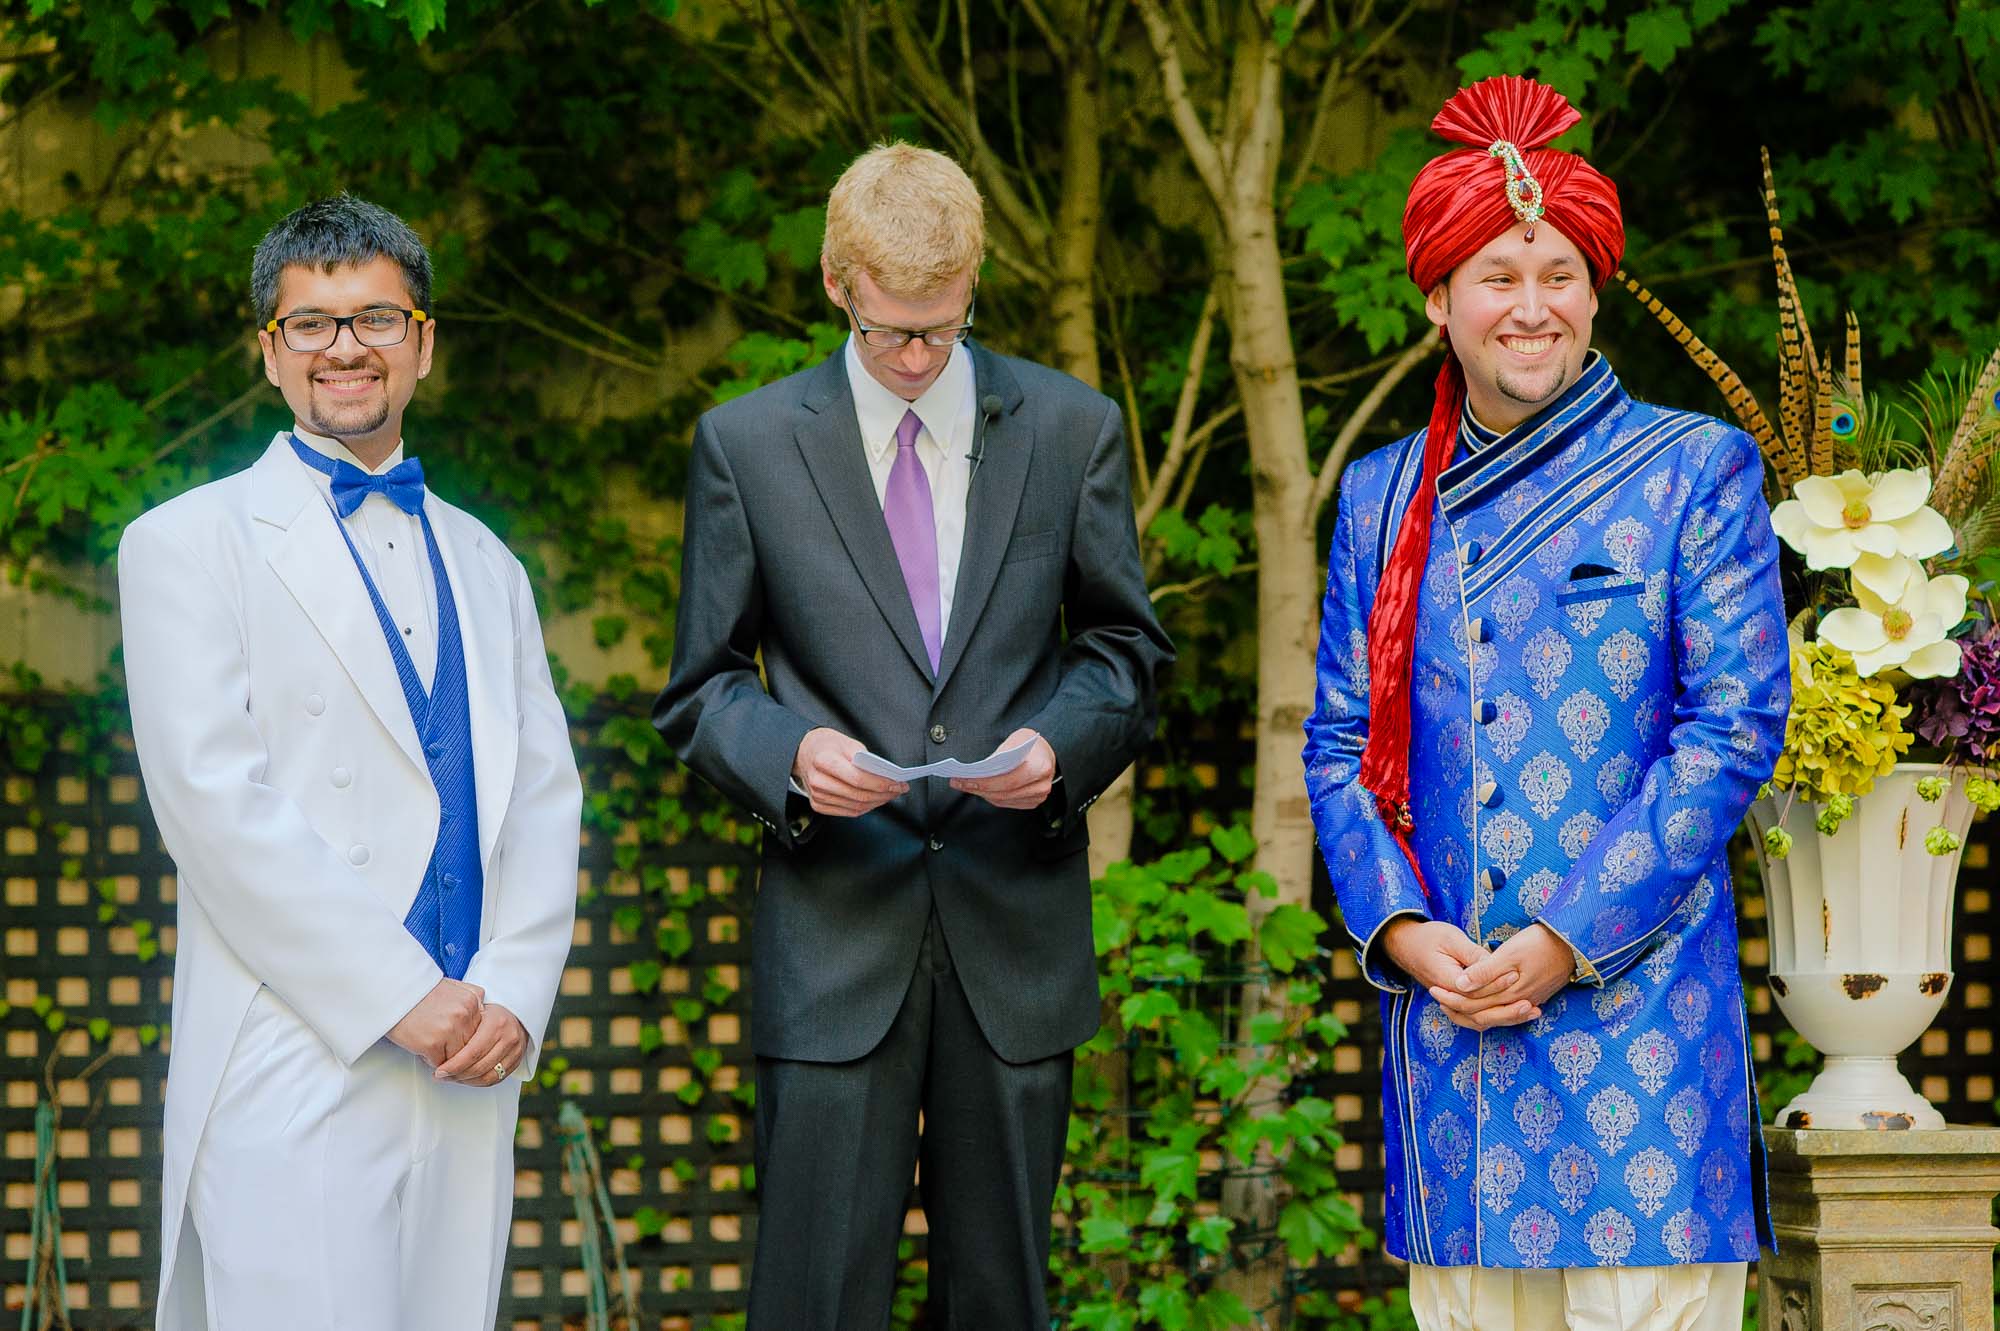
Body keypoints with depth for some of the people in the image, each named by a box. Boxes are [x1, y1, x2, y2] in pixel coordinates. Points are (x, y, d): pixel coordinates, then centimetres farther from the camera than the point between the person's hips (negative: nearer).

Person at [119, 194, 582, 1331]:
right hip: (295, 1066, -5)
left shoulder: (483, 566, 21)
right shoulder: (189, 546, 3)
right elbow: (215, 800, -8)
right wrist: (400, 995, -13)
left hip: (471, 1064, 5)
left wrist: (514, 996, -4)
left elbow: (545, 797, 14)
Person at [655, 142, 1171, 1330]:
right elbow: (703, 693, 7)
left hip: (1016, 931, 1)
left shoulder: (1074, 429, 7)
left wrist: (1061, 743, -8)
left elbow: (1128, 650, 13)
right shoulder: (745, 446, 4)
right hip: (835, 939, -1)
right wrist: (790, 755, -14)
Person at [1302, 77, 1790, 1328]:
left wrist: (1567, 939, -11)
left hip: (1633, 1002, -3)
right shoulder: (1383, 496, 14)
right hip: (1440, 1001, 4)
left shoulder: (1695, 470, 2)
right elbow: (1340, 743, 13)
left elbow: (1737, 729, -4)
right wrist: (1401, 929, -5)